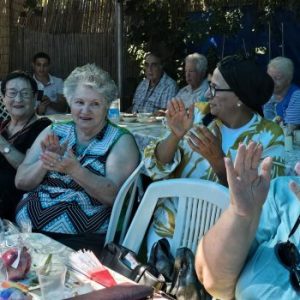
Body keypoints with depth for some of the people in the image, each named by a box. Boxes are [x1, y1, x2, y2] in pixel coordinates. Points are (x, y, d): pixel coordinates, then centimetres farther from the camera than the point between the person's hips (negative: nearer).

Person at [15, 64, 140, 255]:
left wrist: (73, 169, -23)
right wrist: (46, 161, -10)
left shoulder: (121, 141, 2)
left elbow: (113, 196, -11)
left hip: (80, 239, -3)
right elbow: (21, 182, 9)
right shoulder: (53, 132, 13)